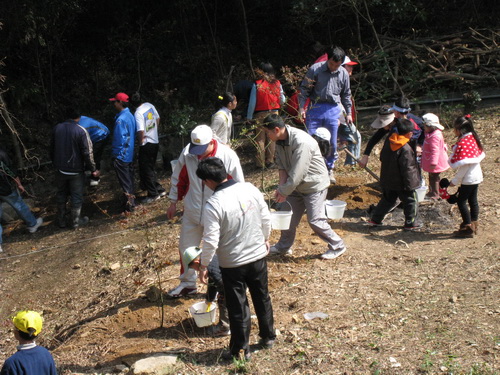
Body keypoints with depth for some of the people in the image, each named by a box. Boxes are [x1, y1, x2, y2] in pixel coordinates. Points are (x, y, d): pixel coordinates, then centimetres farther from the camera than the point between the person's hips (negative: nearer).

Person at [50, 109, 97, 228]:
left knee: (61, 194, 18)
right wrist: (92, 169, -8)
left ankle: (61, 220, 27)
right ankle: (76, 221, 20)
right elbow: (87, 153, -17)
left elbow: (52, 148, 9)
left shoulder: (57, 128, -2)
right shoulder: (81, 131, -17)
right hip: (76, 170, -4)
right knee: (76, 196, 10)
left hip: (60, 169, 4)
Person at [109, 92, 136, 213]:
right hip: (130, 155, 9)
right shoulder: (130, 116, 6)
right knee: (129, 179, 19)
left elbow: (120, 139, -22)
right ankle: (131, 201, 30)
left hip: (121, 156, -9)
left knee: (125, 182, 0)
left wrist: (115, 155, -13)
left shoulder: (121, 119, -22)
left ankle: (128, 206, 7)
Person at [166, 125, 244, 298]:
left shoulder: (228, 156, -20)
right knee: (186, 248, 17)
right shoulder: (187, 153, -12)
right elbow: (178, 178, 4)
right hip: (192, 212, 4)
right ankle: (188, 283, 38)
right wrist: (173, 202, 9)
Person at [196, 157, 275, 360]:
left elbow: (211, 241, -21)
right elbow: (266, 218, 3)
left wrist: (203, 265, -7)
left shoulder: (213, 205, -23)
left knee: (238, 307, 10)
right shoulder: (250, 189, -8)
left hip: (232, 264, -5)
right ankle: (268, 336, 38)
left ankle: (240, 349, 23)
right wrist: (265, 239, 20)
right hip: (258, 255, 5)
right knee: (262, 297, 22)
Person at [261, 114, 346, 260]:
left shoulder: (302, 142, -33)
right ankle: (284, 246, 32)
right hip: (296, 185, 8)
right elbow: (282, 165, -1)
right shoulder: (280, 140, -5)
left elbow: (297, 174, -31)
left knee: (315, 220, -6)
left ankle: (337, 246, 13)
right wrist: (281, 187, -14)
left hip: (314, 185, -8)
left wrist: (284, 192, -22)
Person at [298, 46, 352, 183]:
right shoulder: (315, 69, -7)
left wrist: (348, 113, 16)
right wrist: (302, 107, -10)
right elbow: (304, 89, -3)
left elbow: (346, 95, 15)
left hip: (333, 110, 3)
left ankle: (329, 169, 24)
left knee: (332, 143, 7)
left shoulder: (343, 73, 4)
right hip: (315, 108, -2)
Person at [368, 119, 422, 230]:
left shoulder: (388, 141, -1)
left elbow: (382, 157, 13)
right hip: (402, 183, -7)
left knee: (387, 200, 21)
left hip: (388, 180, 8)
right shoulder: (405, 149, -25)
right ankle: (410, 223, 19)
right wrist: (410, 184, -15)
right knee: (410, 201, 10)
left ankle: (375, 219, 23)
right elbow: (407, 169, -22)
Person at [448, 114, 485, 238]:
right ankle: (474, 225, 25)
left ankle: (468, 228, 3)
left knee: (461, 201, -1)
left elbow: (464, 165, -23)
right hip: (477, 176, 9)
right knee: (473, 200, 16)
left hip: (468, 178, -9)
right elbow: (479, 155, 13)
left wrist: (455, 181, -14)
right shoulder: (473, 138, 6)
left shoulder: (463, 143, -22)